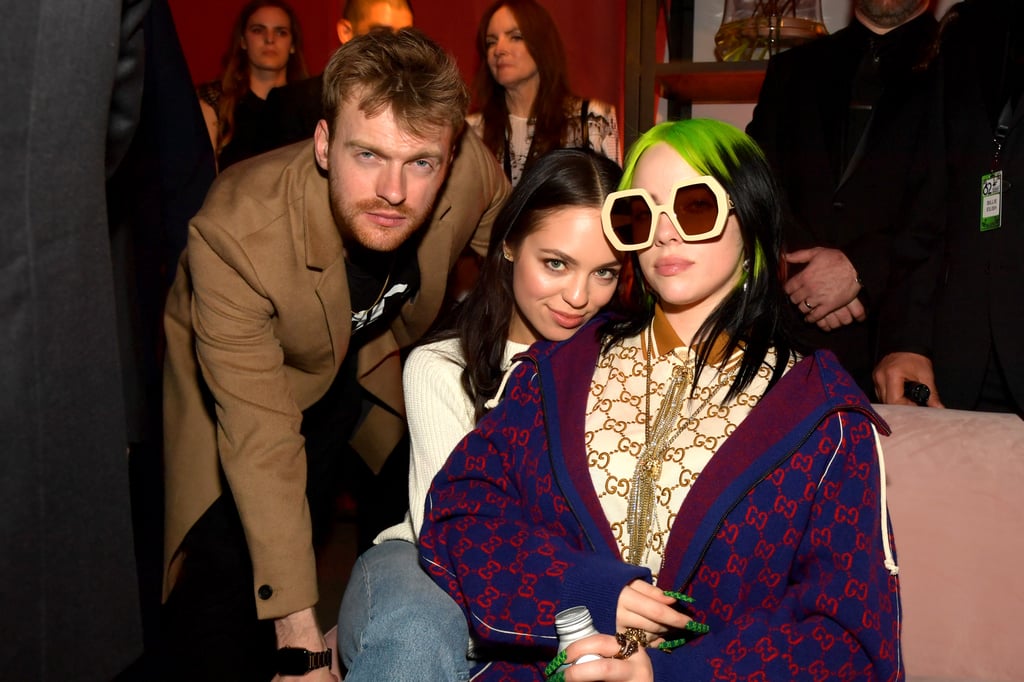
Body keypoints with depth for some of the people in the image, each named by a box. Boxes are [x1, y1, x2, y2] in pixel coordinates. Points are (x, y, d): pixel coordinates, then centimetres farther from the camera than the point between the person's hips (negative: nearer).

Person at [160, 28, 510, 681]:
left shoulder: (472, 173, -28)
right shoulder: (236, 234, -37)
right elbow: (262, 445, -35)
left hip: (378, 366, 4)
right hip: (235, 380, -3)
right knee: (226, 572, -12)